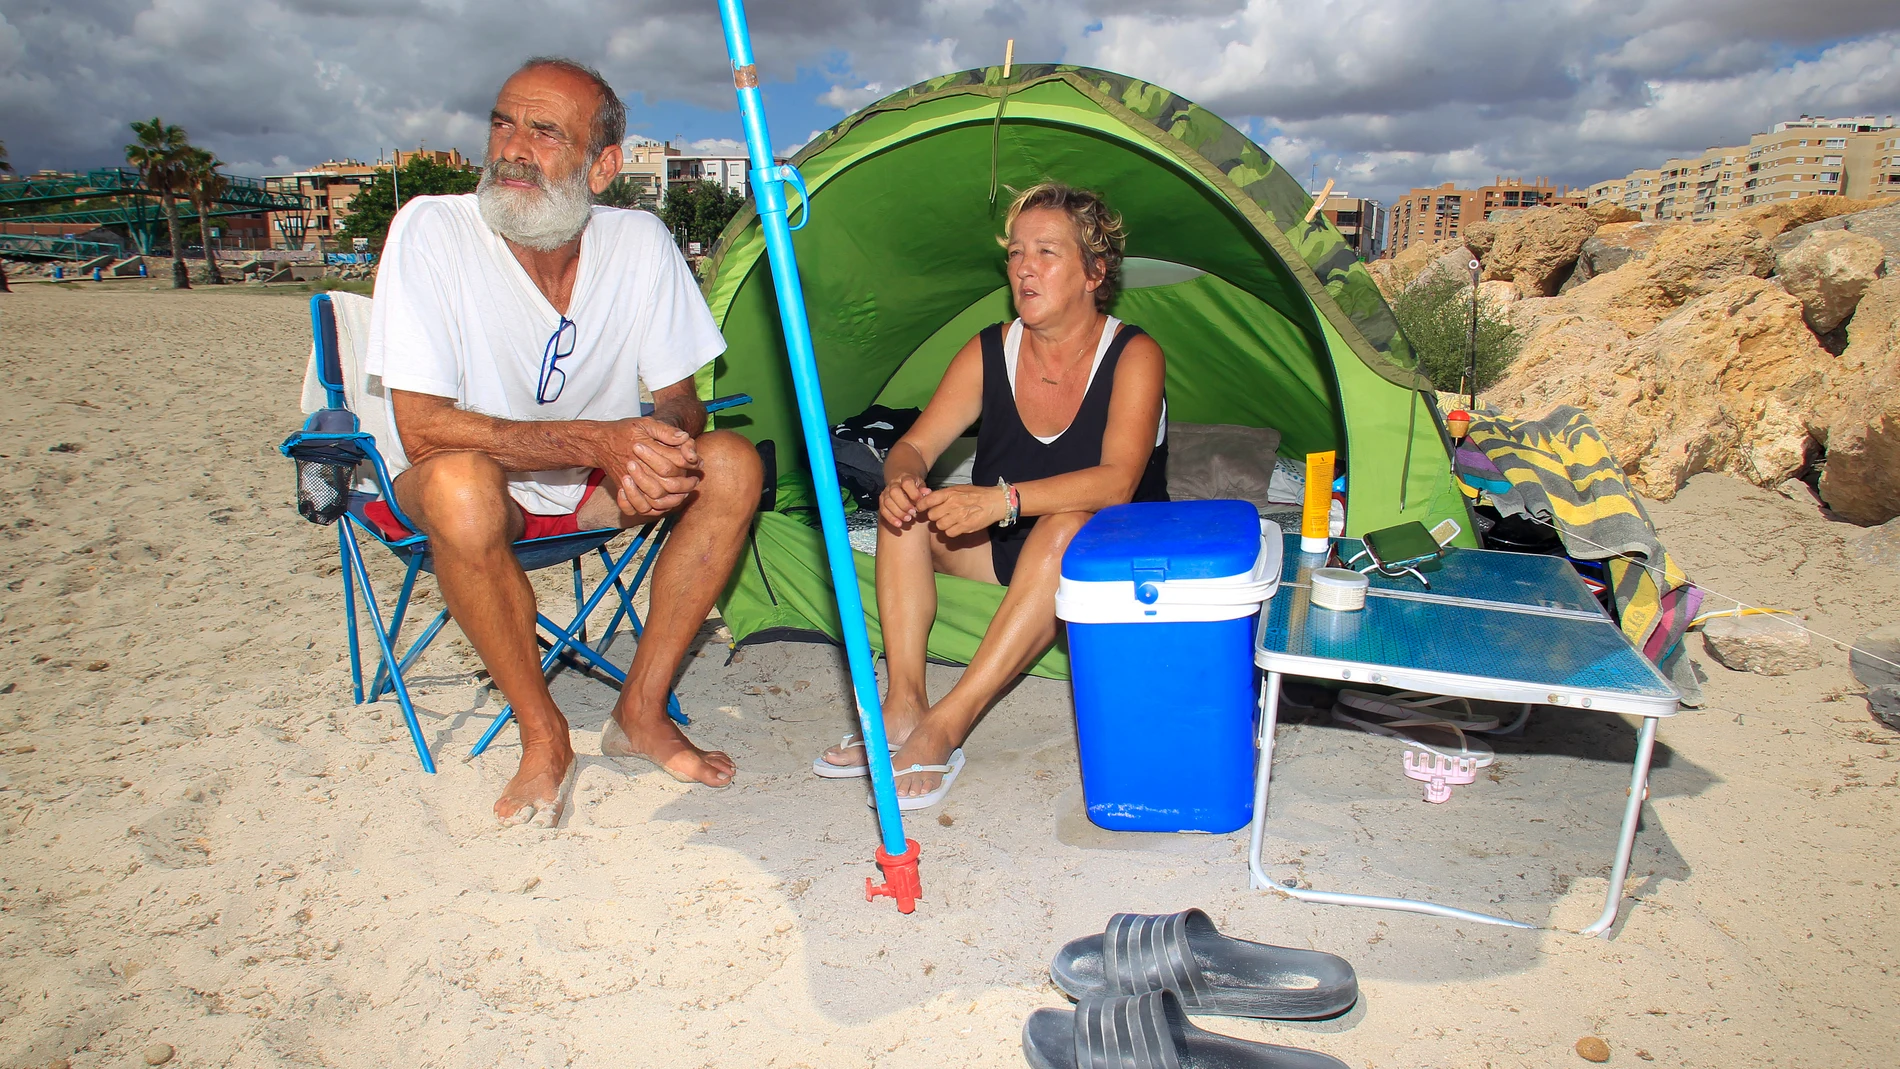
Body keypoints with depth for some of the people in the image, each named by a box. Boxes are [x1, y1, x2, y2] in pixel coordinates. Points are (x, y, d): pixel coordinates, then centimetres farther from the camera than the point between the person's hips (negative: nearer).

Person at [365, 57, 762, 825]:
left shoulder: (640, 243, -12)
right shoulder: (432, 230, -22)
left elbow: (678, 400, -6)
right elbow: (422, 426, -26)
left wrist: (657, 449, -32)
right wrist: (596, 441, -38)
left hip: (595, 487, 4)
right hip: (477, 484, -3)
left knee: (731, 464, -19)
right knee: (461, 483, -38)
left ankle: (642, 711, -11)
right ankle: (542, 735, -17)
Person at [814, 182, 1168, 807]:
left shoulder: (1134, 357, -18)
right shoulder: (988, 353, -5)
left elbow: (1116, 482, -32)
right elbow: (915, 446, -8)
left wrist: (1002, 501, -46)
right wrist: (901, 480, -34)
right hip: (1007, 547, 5)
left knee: (1063, 527, -38)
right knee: (908, 512, -19)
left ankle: (946, 727, -38)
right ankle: (904, 706, -24)